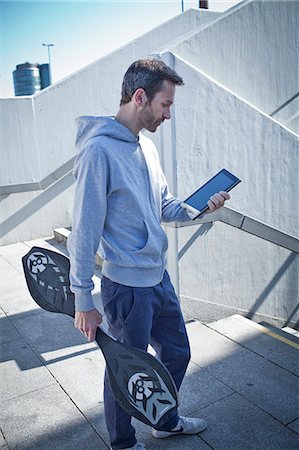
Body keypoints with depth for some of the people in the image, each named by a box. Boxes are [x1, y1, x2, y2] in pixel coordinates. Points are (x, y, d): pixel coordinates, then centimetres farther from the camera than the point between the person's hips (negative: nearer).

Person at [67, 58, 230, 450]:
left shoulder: (147, 146, 7)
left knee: (177, 354, 22)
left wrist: (198, 208, -4)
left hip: (159, 278, 9)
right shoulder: (99, 149, -19)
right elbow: (85, 230, -19)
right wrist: (83, 300, -16)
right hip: (127, 288, -8)